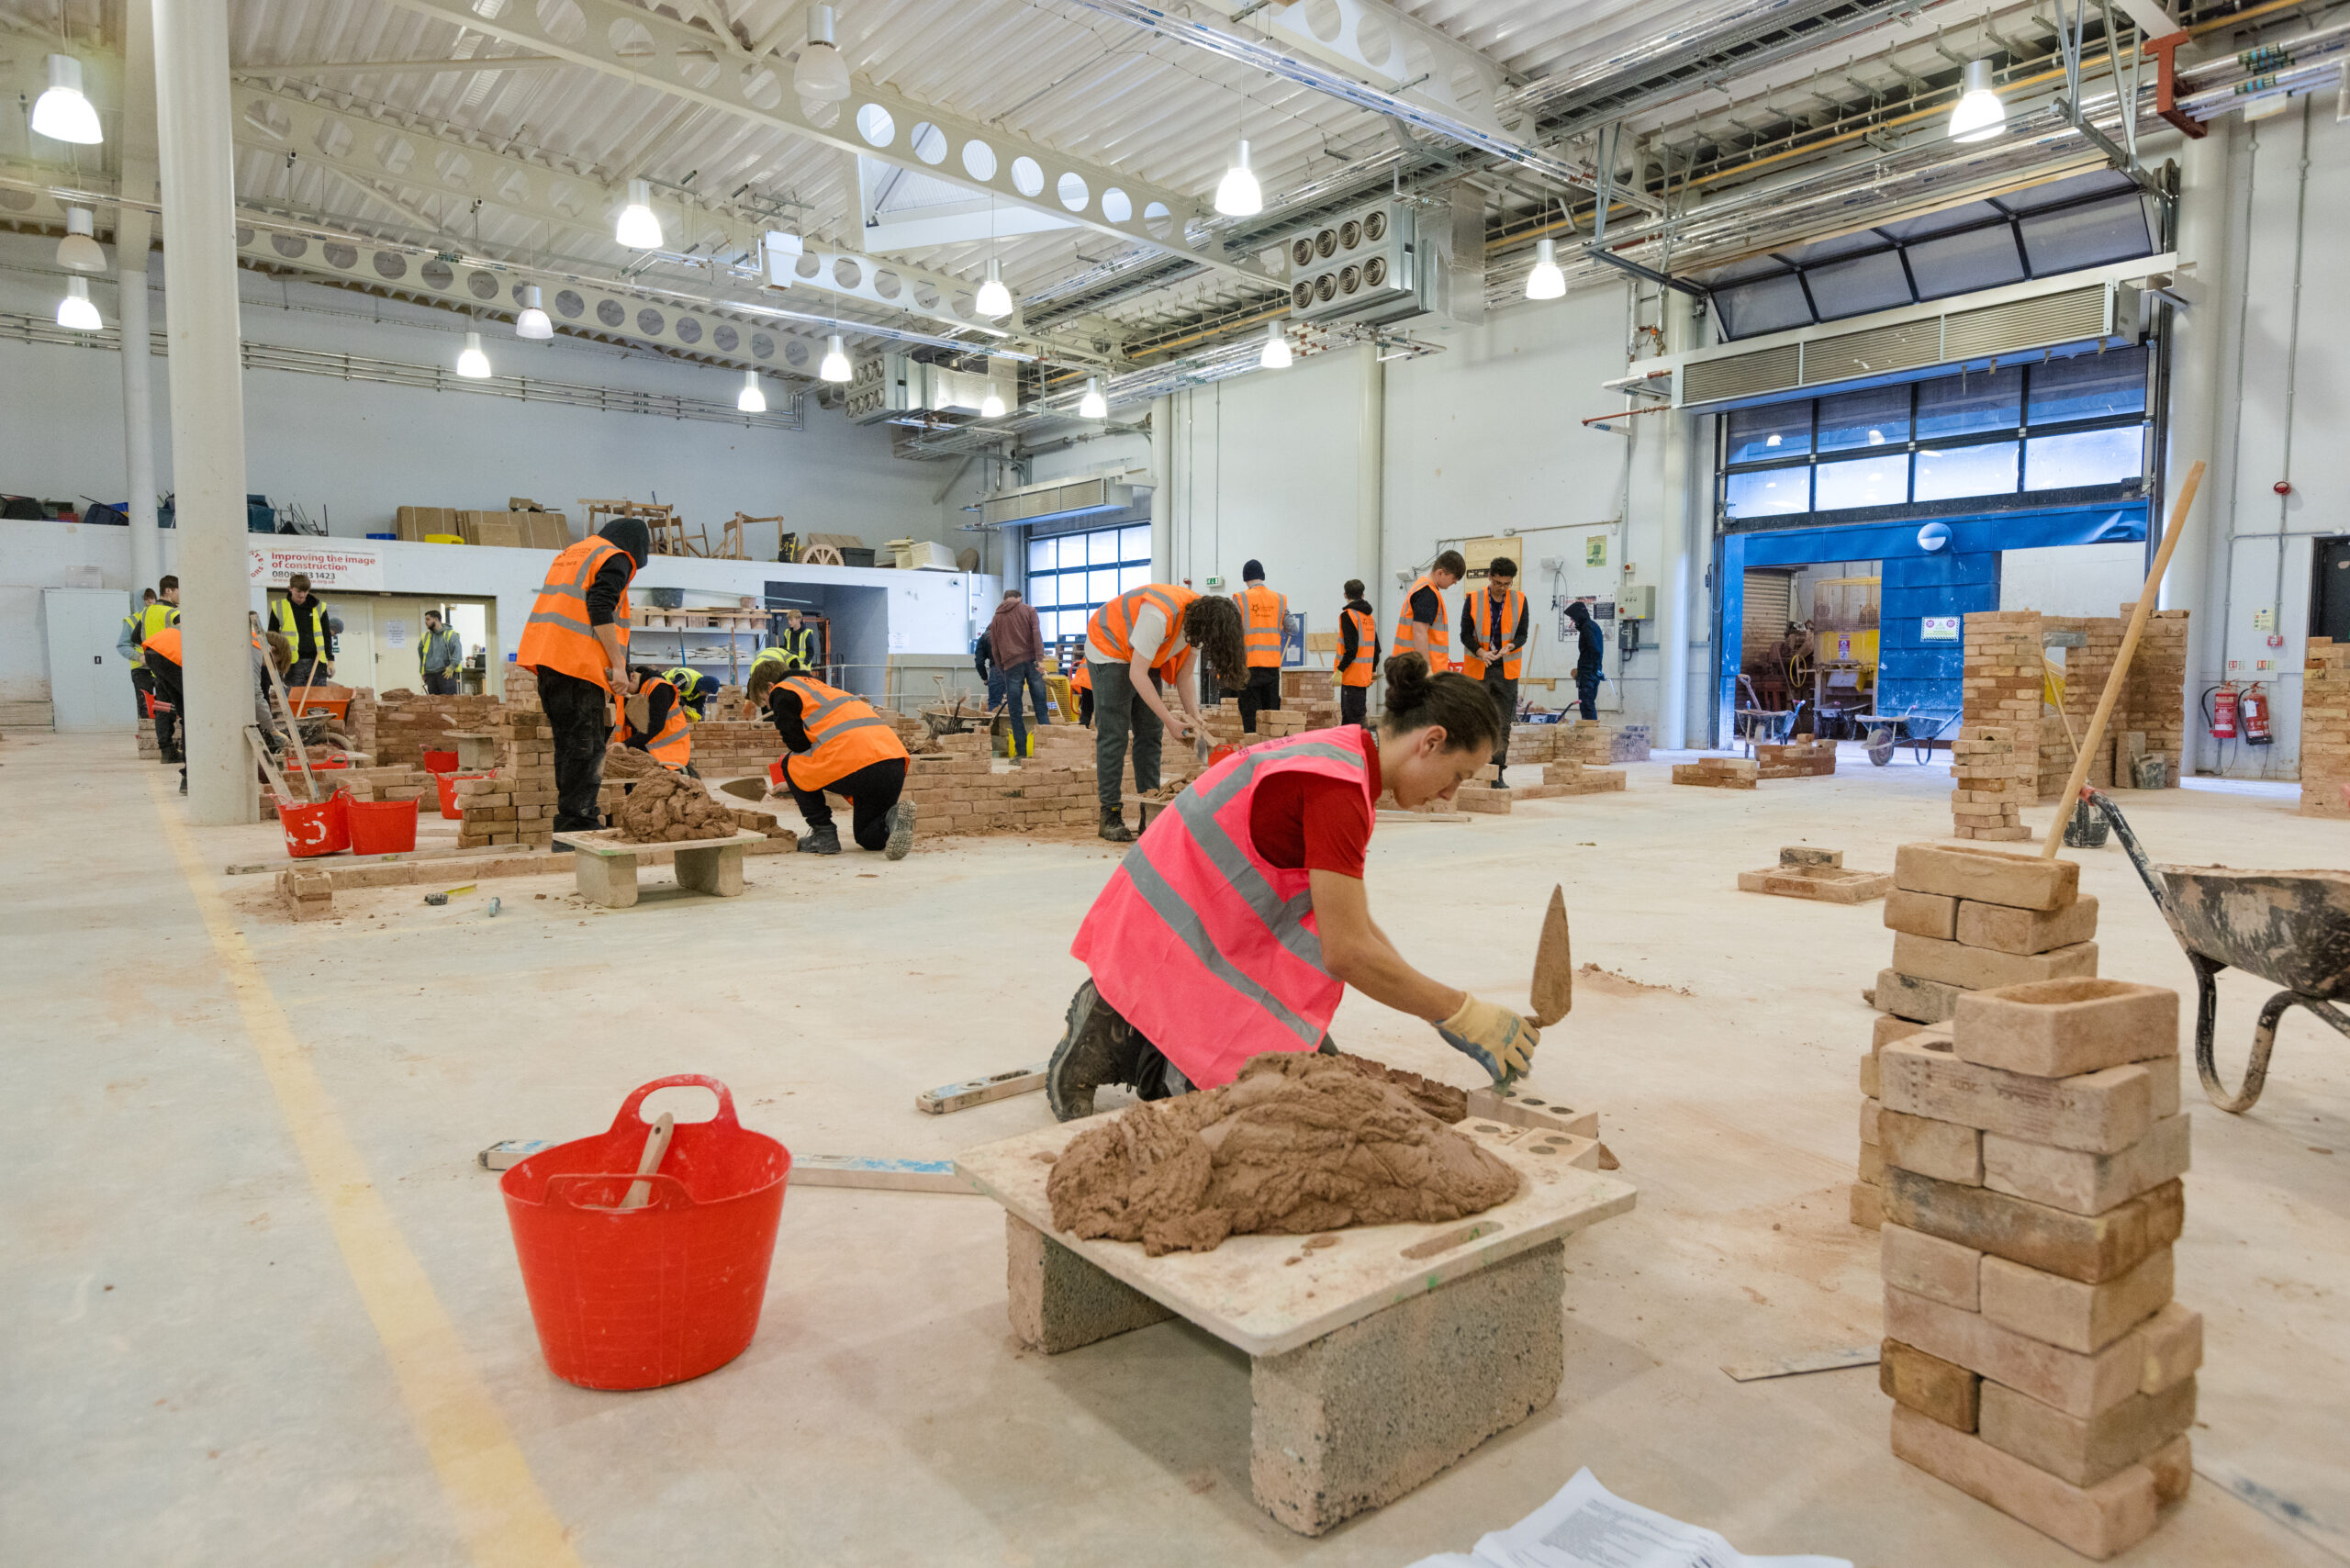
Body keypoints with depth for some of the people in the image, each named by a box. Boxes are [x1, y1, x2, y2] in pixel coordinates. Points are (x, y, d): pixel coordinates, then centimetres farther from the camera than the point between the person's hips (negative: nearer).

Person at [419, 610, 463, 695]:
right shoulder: (426, 636, 18)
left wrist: (452, 666, -24)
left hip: (447, 673, -6)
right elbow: (420, 651, 29)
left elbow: (457, 650, -12)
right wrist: (422, 671, 24)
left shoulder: (450, 634, -1)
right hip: (430, 675, 6)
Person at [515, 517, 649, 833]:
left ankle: (573, 816, 19)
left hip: (548, 659, 9)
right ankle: (577, 820, -9)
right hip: (578, 663, -9)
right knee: (586, 747, -7)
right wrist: (618, 665, -16)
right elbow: (600, 610, -15)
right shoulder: (615, 559, -2)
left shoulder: (571, 553, 26)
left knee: (569, 743, 14)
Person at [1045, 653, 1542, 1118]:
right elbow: (1348, 953, -24)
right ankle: (1123, 1044, -3)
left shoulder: (1343, 755, 8)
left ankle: (1132, 1029, 11)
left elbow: (1353, 922, 12)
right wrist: (1463, 1016, -12)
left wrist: (1440, 1011, 8)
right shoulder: (1338, 788, -24)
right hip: (1174, 949, -10)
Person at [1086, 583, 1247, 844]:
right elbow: (1137, 675, -32)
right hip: (1108, 650, -8)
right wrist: (1170, 721, -31)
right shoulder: (1160, 616, -38)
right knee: (1114, 734, -13)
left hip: (1145, 658, 8)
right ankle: (1110, 816, -10)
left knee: (1150, 734, 1)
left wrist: (1193, 715, -17)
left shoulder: (1198, 619, -13)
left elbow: (1185, 674, -3)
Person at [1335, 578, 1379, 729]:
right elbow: (1376, 647, 17)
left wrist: (1340, 670, -17)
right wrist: (1373, 670, 24)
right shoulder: (1370, 616, 14)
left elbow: (1351, 649, -20)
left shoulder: (1348, 615, -12)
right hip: (1365, 675, 8)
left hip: (1352, 675, -8)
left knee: (1355, 716, -8)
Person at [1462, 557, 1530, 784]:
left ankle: (1497, 773, 5)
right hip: (1477, 670, -1)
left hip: (1506, 671, 2)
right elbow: (1465, 634, -4)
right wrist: (1480, 652, -22)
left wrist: (1509, 647, -19)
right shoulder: (1473, 600, -2)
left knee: (1503, 724, 1)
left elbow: (1523, 634, 3)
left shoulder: (1520, 601, 3)